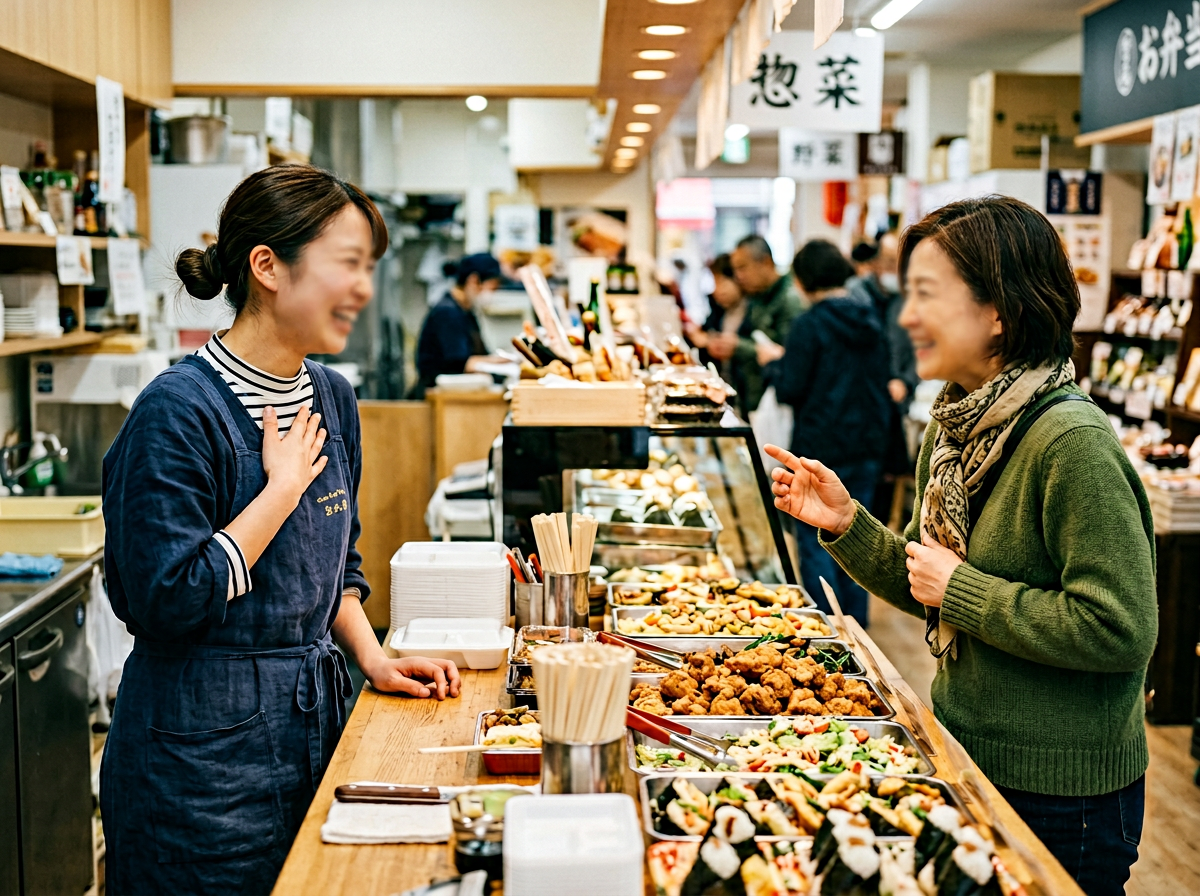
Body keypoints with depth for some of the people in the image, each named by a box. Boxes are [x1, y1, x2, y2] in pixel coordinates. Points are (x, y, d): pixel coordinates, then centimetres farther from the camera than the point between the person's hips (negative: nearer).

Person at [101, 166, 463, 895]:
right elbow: (166, 600, -24)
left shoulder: (332, 398, 6)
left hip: (316, 714, 7)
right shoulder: (179, 410, -18)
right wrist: (283, 488, -18)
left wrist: (372, 657, 4)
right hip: (205, 743, -7)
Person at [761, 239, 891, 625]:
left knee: (815, 540, 2)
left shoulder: (810, 325, -14)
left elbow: (789, 389, -13)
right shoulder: (869, 321, 6)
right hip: (866, 447, 7)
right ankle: (855, 624, 21)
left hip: (820, 447, -7)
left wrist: (773, 362, 5)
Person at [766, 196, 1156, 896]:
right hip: (966, 757, 8)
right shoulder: (955, 427, 3)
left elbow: (1119, 630, -28)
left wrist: (962, 589, -22)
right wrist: (846, 523, -4)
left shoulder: (1072, 444, -24)